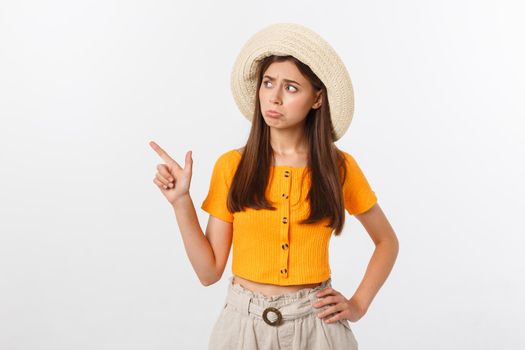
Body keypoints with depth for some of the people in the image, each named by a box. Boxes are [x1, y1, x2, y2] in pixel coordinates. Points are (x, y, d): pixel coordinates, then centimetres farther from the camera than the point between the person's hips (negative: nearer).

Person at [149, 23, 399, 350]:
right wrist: (181, 201, -13)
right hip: (244, 322, 1)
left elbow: (387, 241, 10)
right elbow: (210, 270, -5)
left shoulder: (339, 167, -5)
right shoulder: (231, 165, -5)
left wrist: (358, 305, 0)